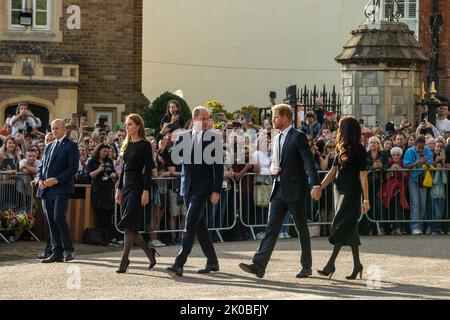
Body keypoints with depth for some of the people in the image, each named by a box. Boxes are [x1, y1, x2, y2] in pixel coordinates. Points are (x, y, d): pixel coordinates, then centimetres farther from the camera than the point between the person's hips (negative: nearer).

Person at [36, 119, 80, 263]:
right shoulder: (49, 146, 22)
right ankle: (56, 253, 7)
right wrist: (39, 179, 2)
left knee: (58, 217, -18)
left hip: (61, 188, -7)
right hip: (46, 190, 7)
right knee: (51, 221, 5)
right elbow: (42, 166, 23)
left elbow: (73, 168, -10)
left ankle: (69, 249, -6)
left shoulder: (71, 146, -1)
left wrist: (56, 180, -17)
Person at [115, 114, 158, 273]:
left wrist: (146, 190, -18)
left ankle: (124, 262, -9)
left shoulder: (144, 145, -7)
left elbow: (148, 169, -11)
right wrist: (119, 188, 16)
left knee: (129, 225, -11)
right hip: (126, 185, 8)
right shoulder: (127, 145, 15)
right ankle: (150, 253, 18)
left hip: (137, 185, -8)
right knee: (129, 227, 6)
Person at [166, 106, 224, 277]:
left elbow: (219, 165, -4)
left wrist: (217, 190, -9)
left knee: (191, 223, -13)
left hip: (203, 186, -5)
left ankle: (179, 264, -17)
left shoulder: (214, 137, -3)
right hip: (188, 186, 5)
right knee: (199, 225, 11)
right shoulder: (183, 137, 9)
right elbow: (174, 159, 6)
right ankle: (212, 262, 22)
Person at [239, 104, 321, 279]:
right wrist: (272, 168, 2)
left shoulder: (298, 136, -8)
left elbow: (309, 161, -16)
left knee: (302, 229, 4)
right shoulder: (277, 139, 16)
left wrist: (316, 184, -27)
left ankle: (307, 266, 14)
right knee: (271, 228, -2)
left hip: (295, 190, -7)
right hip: (279, 190, 7)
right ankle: (259, 265, -10)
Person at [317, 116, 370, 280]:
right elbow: (333, 172, 12)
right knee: (350, 229, 10)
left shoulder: (359, 151, -10)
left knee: (341, 226, -12)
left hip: (352, 192, -8)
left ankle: (331, 264, -14)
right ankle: (357, 264, 16)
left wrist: (366, 200, -13)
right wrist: (320, 187, -1)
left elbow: (363, 176, -11)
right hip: (339, 190, 8)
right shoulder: (341, 150, 12)